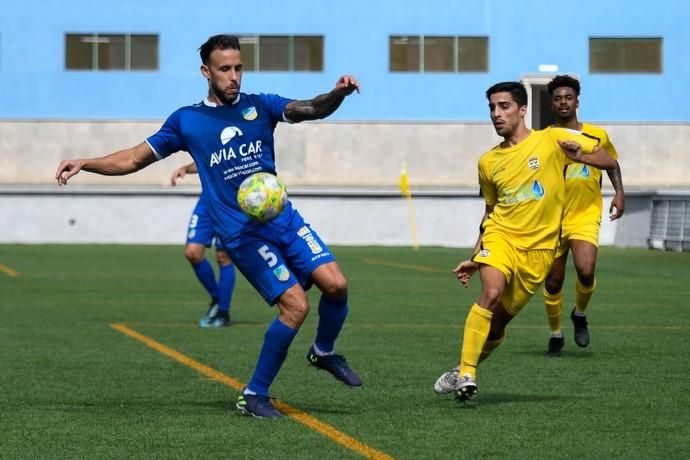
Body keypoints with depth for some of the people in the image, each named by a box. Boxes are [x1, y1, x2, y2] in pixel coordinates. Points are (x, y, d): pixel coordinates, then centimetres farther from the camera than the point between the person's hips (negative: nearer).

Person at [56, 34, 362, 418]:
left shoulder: (260, 106, 7)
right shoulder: (187, 120, 3)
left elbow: (312, 110, -7)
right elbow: (134, 159, 8)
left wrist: (338, 94, -28)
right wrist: (85, 163, -6)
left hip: (284, 218, 4)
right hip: (242, 234, -4)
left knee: (336, 284, -12)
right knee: (295, 305, -17)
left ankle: (324, 353, 20)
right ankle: (254, 396, -2)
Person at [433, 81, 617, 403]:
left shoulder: (552, 141, 0)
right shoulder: (488, 162, 10)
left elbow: (609, 162, -1)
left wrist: (580, 156, -21)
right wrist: (475, 258, 21)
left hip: (538, 247, -1)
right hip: (499, 236, 1)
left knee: (499, 322, 3)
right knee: (491, 292, -28)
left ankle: (463, 372, 26)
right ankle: (465, 372, -26)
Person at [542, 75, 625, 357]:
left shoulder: (597, 136, 2)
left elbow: (611, 163, 19)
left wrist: (619, 193, 5)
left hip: (586, 217, -1)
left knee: (585, 271, -22)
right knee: (553, 283, 3)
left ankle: (580, 315, 8)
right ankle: (555, 335, 24)